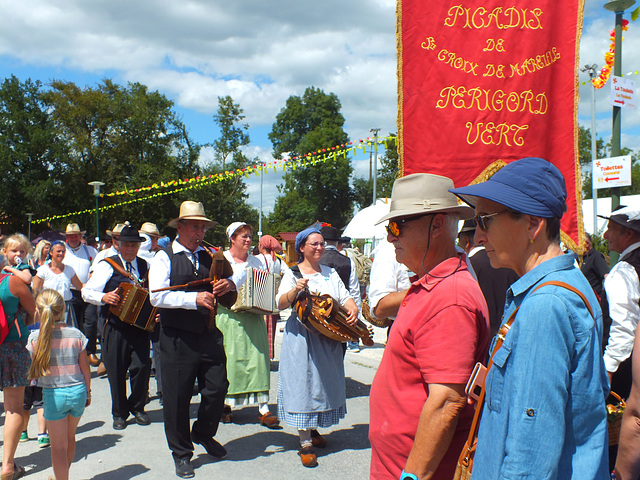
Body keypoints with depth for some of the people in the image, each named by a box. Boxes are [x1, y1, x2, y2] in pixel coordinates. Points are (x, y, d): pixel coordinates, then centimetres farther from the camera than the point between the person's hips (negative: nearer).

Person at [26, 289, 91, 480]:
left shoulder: (35, 338, -10)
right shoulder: (76, 334, -5)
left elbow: (34, 373, -4)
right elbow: (85, 369, 1)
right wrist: (87, 393, 14)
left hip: (53, 394, -3)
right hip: (78, 391, 3)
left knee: (58, 446, 5)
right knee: (70, 437, 24)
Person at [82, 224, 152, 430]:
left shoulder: (146, 266, 12)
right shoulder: (107, 265, 2)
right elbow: (87, 292, -3)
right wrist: (104, 297, -22)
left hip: (140, 326, 2)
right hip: (115, 327, -2)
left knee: (142, 366, -6)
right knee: (116, 371, 3)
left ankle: (137, 407, 17)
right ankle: (119, 413, 20)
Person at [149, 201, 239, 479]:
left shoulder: (209, 256, 12)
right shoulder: (164, 258, -2)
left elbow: (239, 272, 21)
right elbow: (157, 296, -14)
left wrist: (231, 283, -3)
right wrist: (194, 298, -22)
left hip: (209, 334, 4)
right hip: (177, 339, -4)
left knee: (217, 389, 4)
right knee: (177, 397, 5)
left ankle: (203, 434, 34)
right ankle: (181, 453, 25)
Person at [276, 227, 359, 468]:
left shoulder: (330, 273, 13)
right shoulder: (293, 274, -1)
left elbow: (345, 297, 10)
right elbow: (281, 303, -11)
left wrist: (353, 310, -11)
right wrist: (296, 290, -29)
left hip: (328, 338, 5)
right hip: (302, 336, -5)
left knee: (325, 381, 11)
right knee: (303, 383, -5)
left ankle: (314, 429, 30)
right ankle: (305, 442, 0)